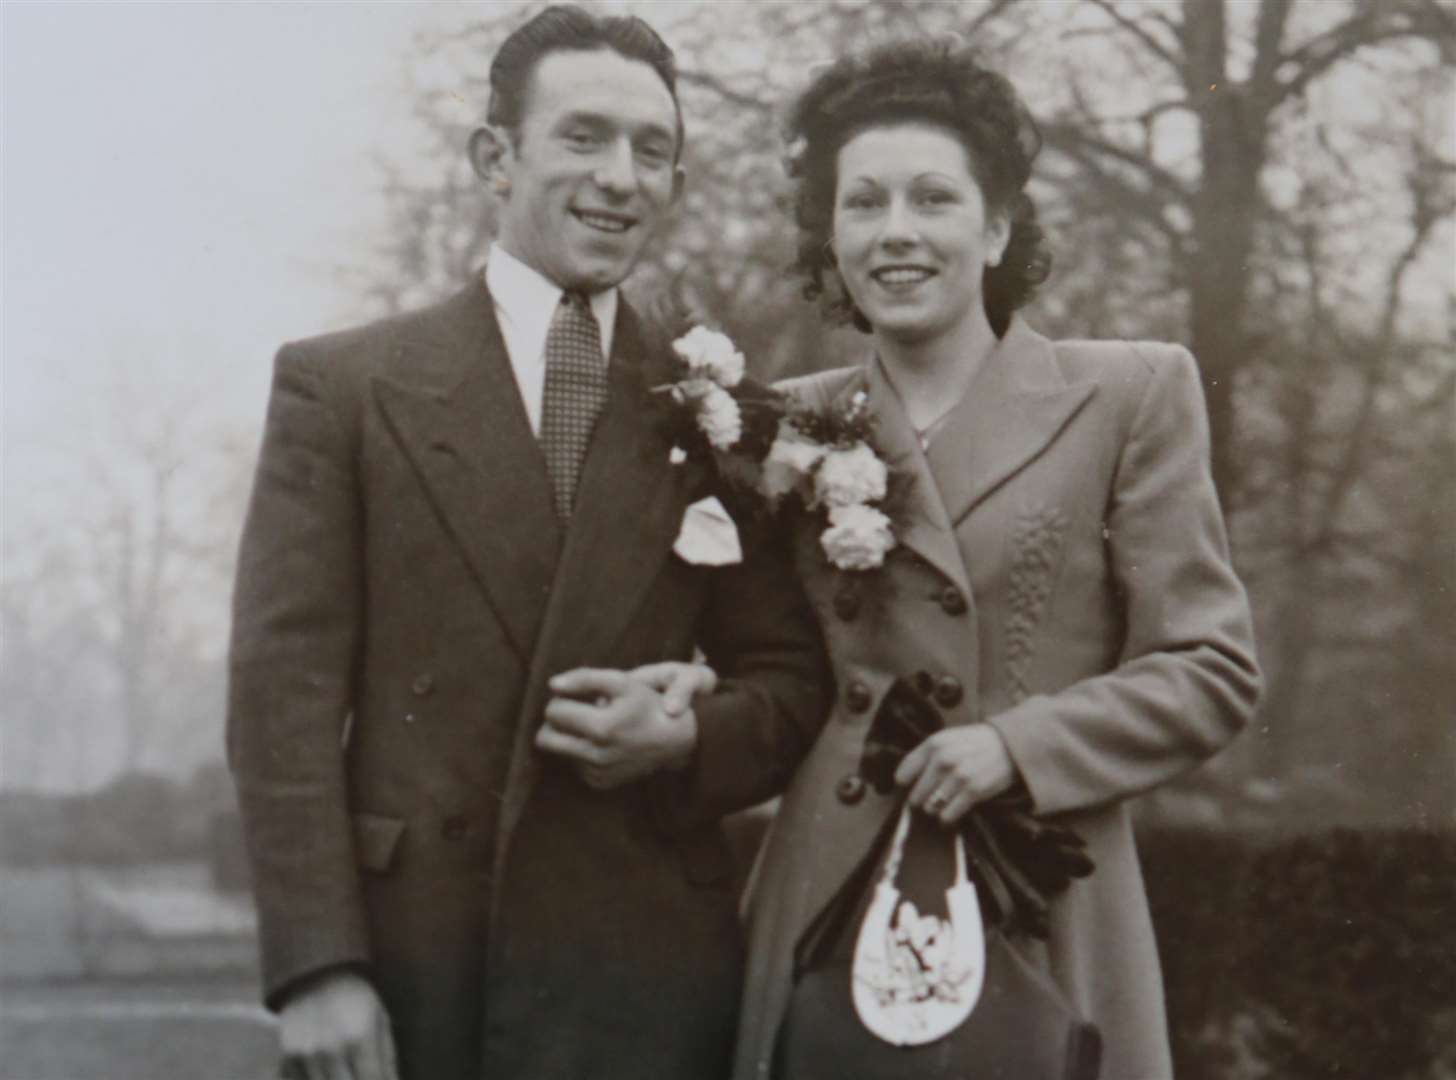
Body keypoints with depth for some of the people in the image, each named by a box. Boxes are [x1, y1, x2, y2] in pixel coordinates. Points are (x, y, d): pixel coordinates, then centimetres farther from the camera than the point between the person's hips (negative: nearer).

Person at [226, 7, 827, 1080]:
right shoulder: (340, 386, 3)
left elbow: (793, 680, 12)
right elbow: (285, 689, -2)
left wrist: (687, 738, -10)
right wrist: (315, 965, -10)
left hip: (645, 968, 2)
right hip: (406, 961, -1)